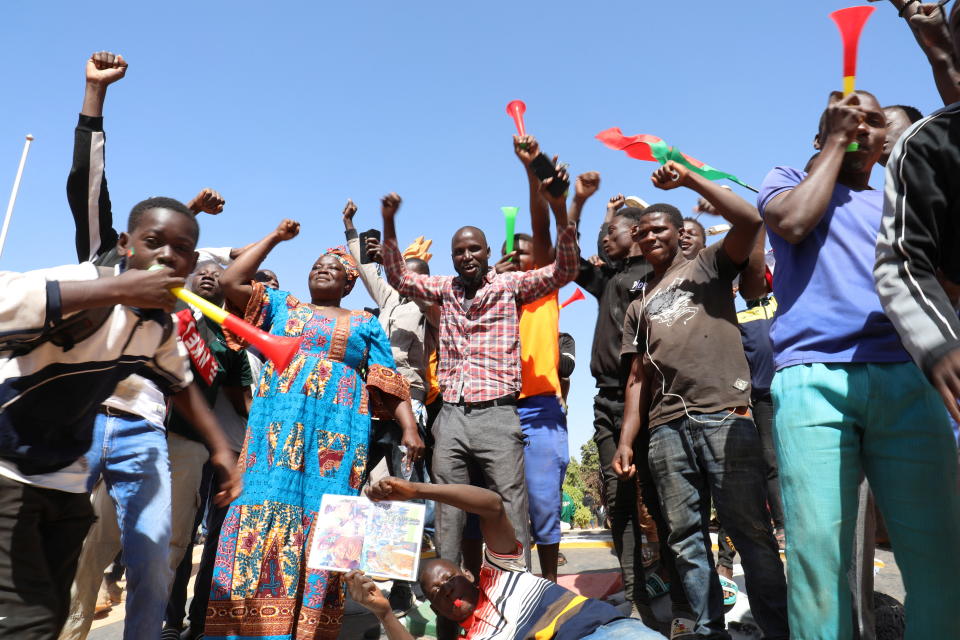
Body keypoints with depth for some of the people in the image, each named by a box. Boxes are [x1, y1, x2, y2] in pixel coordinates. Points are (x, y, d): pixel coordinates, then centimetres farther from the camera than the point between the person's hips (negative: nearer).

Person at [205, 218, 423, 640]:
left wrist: (410, 427, -4)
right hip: (279, 427, 1)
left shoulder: (366, 325, 17)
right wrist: (275, 237, 15)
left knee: (322, 519, -5)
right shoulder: (282, 306, 21)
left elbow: (388, 385, 10)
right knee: (265, 508, -7)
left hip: (336, 432, -1)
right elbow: (230, 282, 10)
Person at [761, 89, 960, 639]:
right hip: (814, 379, -3)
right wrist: (835, 143, 7)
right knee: (819, 556, -11)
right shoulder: (789, 180, 22)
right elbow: (793, 222, -3)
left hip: (908, 379, 4)